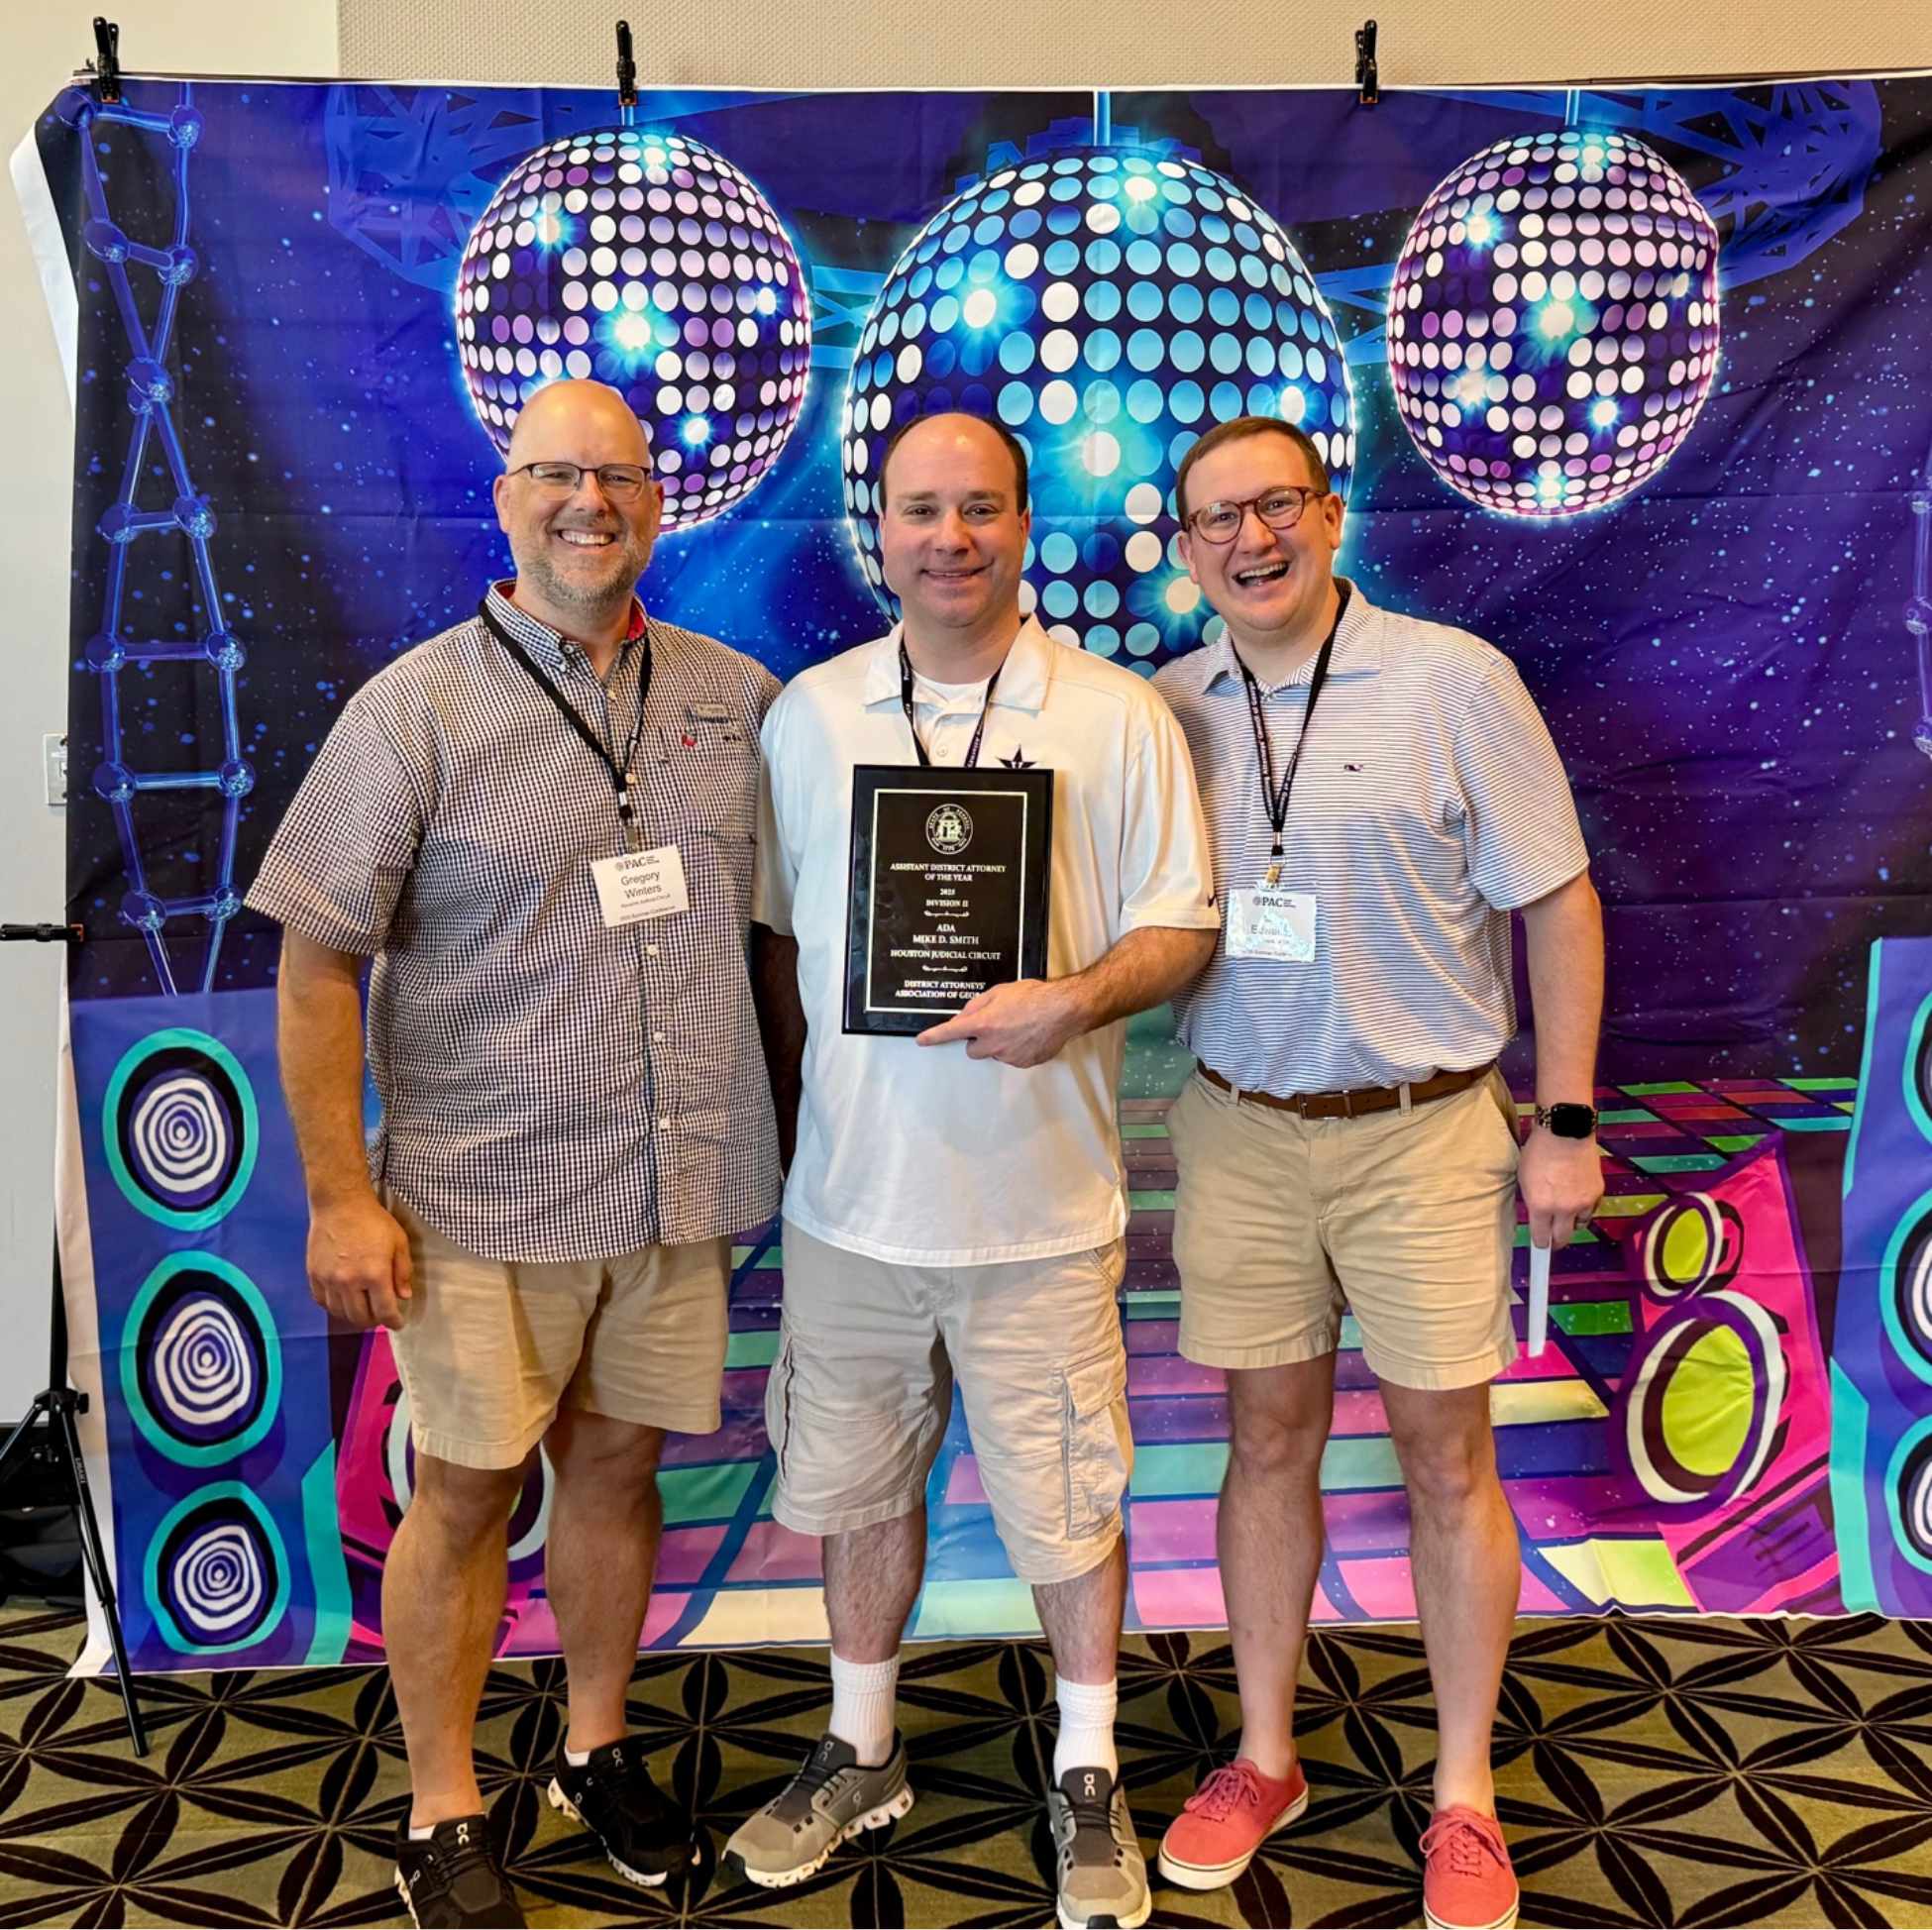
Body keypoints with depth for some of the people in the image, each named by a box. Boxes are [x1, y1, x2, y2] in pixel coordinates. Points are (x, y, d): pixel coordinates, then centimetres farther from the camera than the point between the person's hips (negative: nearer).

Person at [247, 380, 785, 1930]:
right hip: (485, 1192, -3)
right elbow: (317, 962, -6)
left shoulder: (736, 695, 6)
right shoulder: (419, 706, -6)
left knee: (619, 1463, 16)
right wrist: (340, 1194, -10)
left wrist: (776, 1133, 11)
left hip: (679, 1180, 3)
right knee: (467, 1486, 8)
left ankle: (598, 1745, 38)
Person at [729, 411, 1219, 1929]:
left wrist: (1075, 1000, -21)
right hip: (852, 1192, 3)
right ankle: (863, 1753, 41)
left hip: (1039, 1203, -2)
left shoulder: (1117, 717, -3)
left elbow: (1180, 927, -2)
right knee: (858, 1484, 18)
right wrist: (806, 1078, 4)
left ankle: (1089, 1778, 34)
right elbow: (775, 926, 11)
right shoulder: (808, 713, 5)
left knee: (1066, 1502, 10)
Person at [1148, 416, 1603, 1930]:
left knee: (1448, 1462, 8)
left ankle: (1465, 1800, 28)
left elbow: (1558, 901, -4)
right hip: (1240, 1129, 3)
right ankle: (1266, 1758, 32)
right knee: (1269, 1440, 13)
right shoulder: (1165, 709, 3)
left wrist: (1569, 1121, -6)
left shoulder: (1454, 680, -7)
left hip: (1427, 1129, -2)